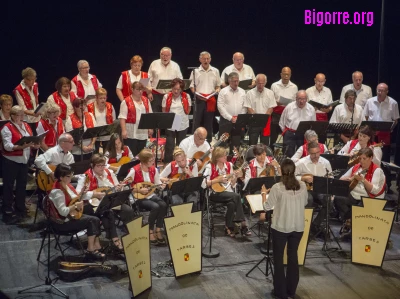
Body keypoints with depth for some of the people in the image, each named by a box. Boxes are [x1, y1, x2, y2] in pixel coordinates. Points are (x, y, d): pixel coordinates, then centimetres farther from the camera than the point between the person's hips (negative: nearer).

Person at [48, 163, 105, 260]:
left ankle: (96, 246, -2)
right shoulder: (57, 192, -23)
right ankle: (90, 250, -9)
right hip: (63, 221, -9)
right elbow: (63, 211, -29)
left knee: (96, 220, -5)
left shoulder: (67, 185, 6)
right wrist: (76, 206, -29)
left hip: (72, 215, 9)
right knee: (92, 221, -17)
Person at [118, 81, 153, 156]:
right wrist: (124, 130, -17)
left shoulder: (146, 100, 11)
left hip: (143, 133, 5)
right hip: (131, 134, -5)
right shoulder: (126, 101, -6)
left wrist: (150, 127, 10)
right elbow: (122, 117, -10)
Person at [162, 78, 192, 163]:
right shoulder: (166, 97, -2)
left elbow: (188, 110, 8)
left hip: (183, 125, 1)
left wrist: (183, 117, 1)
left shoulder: (186, 96, -2)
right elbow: (164, 111, 4)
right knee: (169, 146, 0)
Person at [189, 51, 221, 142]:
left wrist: (217, 90, -5)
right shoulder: (195, 71, 5)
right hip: (199, 99, -2)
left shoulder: (215, 71, 11)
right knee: (197, 121, -3)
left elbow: (218, 85, 17)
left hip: (211, 100, 2)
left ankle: (208, 141, 15)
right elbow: (191, 86, 4)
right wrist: (197, 94, -13)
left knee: (209, 122, 7)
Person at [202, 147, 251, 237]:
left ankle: (229, 227, -18)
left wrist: (236, 177, -5)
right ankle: (242, 224, -23)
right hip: (215, 193, -4)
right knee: (236, 196, -29)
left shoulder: (229, 165, 8)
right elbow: (203, 184, -16)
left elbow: (232, 185, 13)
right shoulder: (210, 167, -7)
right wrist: (218, 180, -18)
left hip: (228, 193, 4)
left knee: (232, 203, -32)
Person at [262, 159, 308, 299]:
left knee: (278, 258, 11)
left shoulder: (277, 187, -18)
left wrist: (264, 193, 6)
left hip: (280, 227, -4)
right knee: (293, 256, 18)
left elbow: (267, 207, -10)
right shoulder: (303, 186, -5)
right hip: (298, 227, 4)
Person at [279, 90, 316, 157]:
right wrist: (285, 132, 5)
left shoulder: (311, 109, 4)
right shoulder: (289, 107, 1)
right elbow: (282, 123, 9)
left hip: (304, 135, 1)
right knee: (288, 155, -8)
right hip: (290, 134, -1)